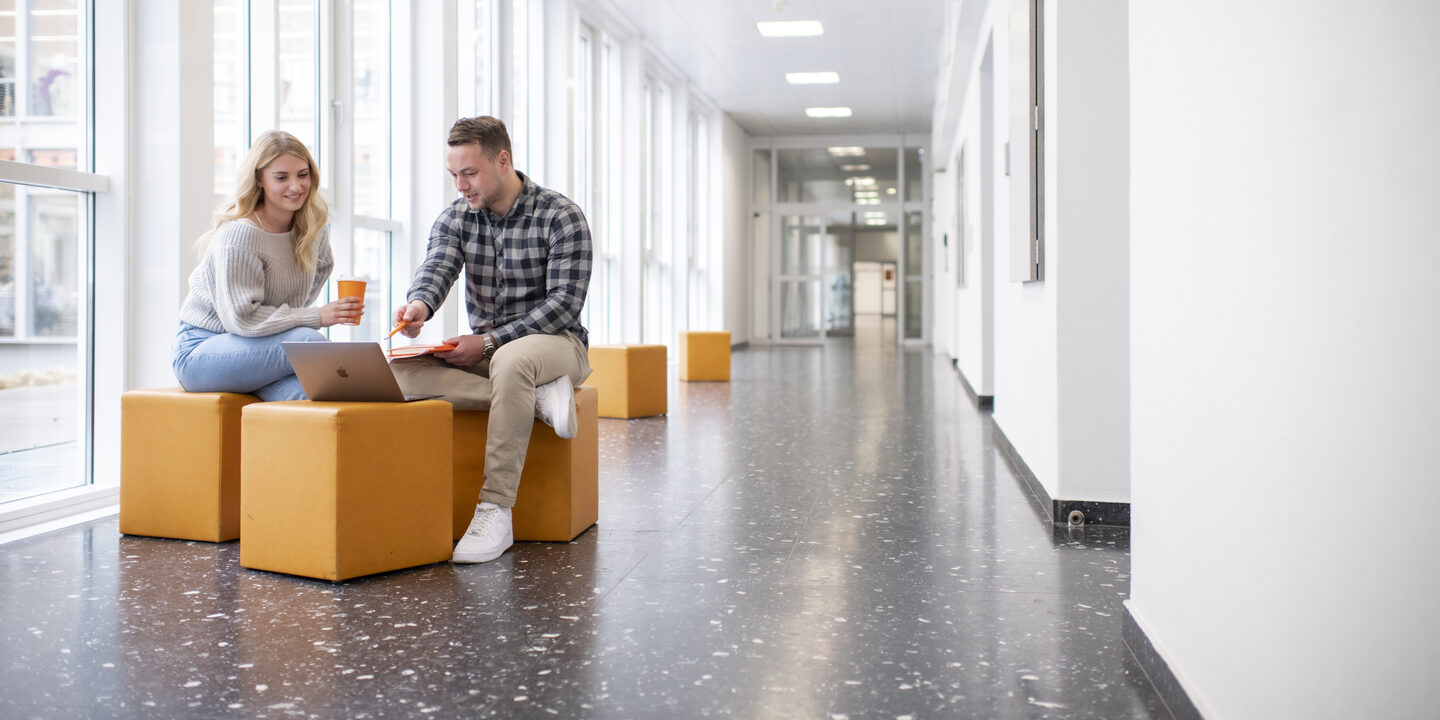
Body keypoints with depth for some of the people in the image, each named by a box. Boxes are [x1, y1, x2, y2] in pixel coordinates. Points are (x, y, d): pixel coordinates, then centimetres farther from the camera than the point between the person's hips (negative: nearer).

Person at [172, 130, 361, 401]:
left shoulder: (314, 225, 0)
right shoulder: (238, 235, -22)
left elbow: (320, 268, 23)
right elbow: (240, 318, -25)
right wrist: (317, 316, -27)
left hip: (255, 348, 6)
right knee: (306, 341, -32)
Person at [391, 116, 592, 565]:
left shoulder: (561, 217, -9)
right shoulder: (456, 217, 6)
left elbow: (565, 304, -16)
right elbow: (435, 267, -11)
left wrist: (489, 342, -24)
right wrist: (419, 304, -36)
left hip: (556, 342, -5)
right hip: (484, 349, 5)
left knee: (511, 359, -42)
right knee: (402, 369, -24)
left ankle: (495, 510, -37)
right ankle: (537, 397, -24)